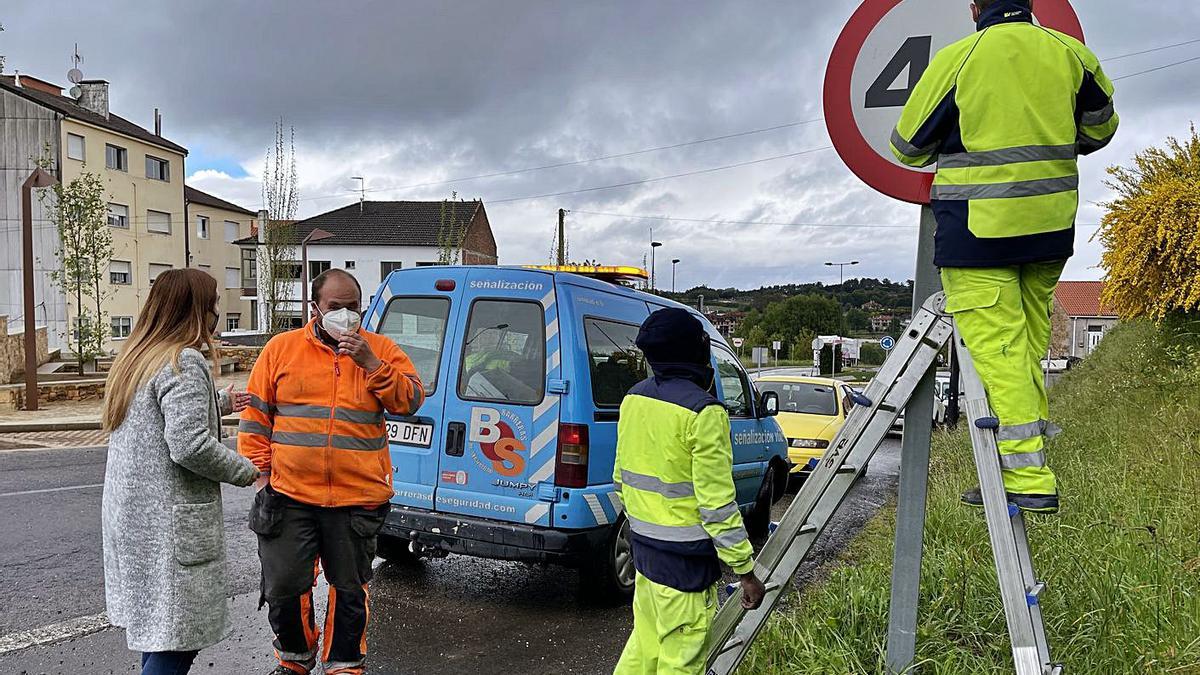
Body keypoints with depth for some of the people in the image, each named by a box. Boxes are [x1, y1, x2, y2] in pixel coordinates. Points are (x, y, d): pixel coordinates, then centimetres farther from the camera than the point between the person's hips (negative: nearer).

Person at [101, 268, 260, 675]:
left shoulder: (136, 358, 13)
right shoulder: (184, 363, -17)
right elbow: (190, 446, -24)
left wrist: (219, 405, 23)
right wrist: (245, 471, -11)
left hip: (130, 515, 10)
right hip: (170, 523, -10)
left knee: (154, 623, 21)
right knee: (176, 639, -2)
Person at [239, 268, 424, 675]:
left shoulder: (381, 349, 4)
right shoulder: (281, 348, 4)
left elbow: (411, 401, -7)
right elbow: (256, 414, 8)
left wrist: (371, 363, -17)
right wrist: (261, 468, 2)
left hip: (358, 500, 0)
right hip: (290, 497, 0)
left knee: (350, 591, 12)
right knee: (283, 588, 7)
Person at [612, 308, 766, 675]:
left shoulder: (634, 398, 4)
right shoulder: (703, 413, -21)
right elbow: (717, 504, -21)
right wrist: (747, 571, -13)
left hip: (643, 548, 8)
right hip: (684, 559, -8)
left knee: (645, 642, 22)